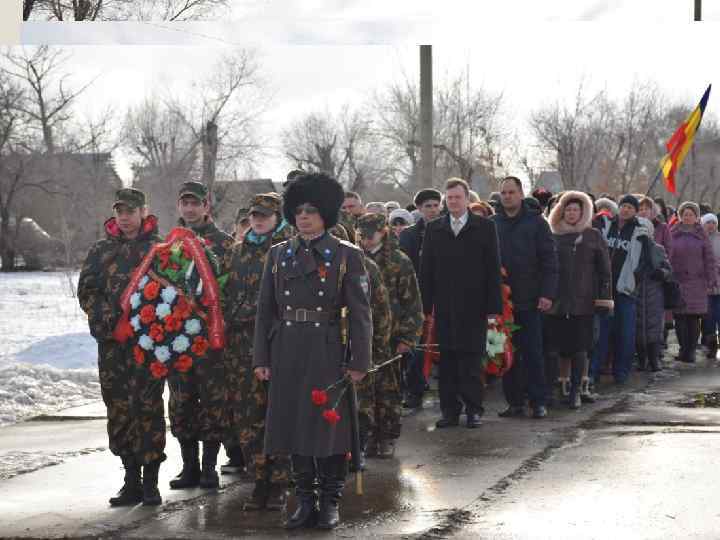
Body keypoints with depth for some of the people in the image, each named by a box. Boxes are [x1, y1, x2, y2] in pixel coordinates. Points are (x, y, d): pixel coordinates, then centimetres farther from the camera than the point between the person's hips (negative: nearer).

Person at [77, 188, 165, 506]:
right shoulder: (101, 250, 11)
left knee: (149, 408, -5)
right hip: (112, 341, 3)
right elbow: (86, 290, 11)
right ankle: (131, 479, 14)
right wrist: (105, 315, -4)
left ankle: (151, 482, 1)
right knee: (119, 410, 4)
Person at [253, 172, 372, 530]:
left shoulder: (347, 256, -1)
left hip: (328, 351, -3)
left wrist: (360, 362, -9)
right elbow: (265, 310, 9)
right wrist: (261, 358, 4)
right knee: (294, 426, 6)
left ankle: (330, 503, 11)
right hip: (288, 353, 3)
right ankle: (305, 501, 16)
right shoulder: (278, 255, 9)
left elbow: (360, 313, -4)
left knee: (330, 426, 0)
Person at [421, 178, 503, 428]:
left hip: (473, 306, -2)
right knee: (447, 359, 4)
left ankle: (474, 410, 6)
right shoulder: (433, 229, 10)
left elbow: (493, 268, 1)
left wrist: (493, 305, -5)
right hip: (444, 307, 2)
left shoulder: (485, 227, 3)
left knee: (472, 359, -2)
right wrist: (426, 305, 2)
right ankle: (450, 410, 10)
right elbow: (426, 270, 9)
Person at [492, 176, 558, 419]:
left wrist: (547, 294, -9)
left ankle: (538, 402, 4)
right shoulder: (492, 224, 8)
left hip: (529, 300, -3)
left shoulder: (535, 222, 2)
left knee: (533, 353, -1)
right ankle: (514, 402, 11)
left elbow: (549, 260, -1)